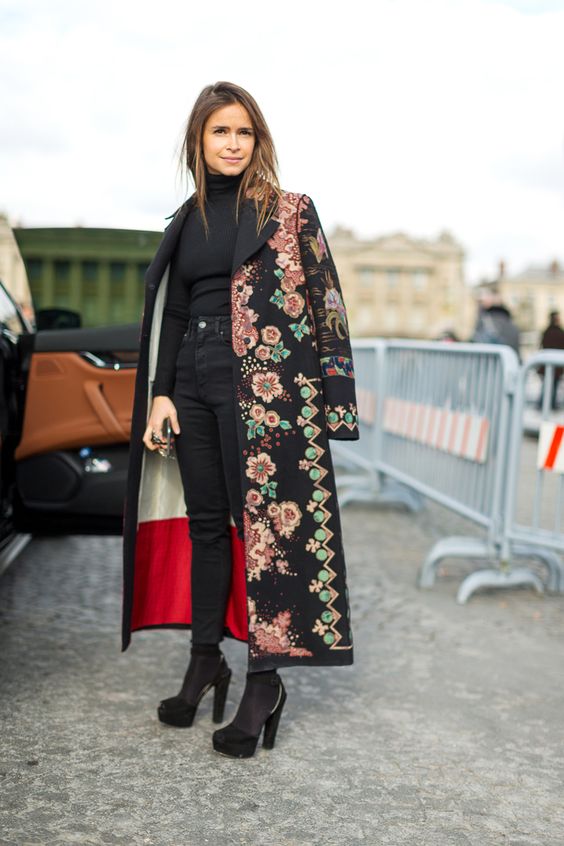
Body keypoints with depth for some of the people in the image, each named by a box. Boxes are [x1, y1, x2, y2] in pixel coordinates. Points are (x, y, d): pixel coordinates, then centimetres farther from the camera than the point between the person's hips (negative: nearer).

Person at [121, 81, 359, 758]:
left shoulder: (289, 212, 0)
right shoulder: (187, 222, 15)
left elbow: (324, 303, -4)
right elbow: (173, 313, 15)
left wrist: (332, 397, -10)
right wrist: (160, 393, 5)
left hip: (267, 385, -5)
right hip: (196, 385, 5)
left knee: (264, 521, -5)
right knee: (205, 521, 10)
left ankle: (265, 679, 3)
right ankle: (205, 661, 22)